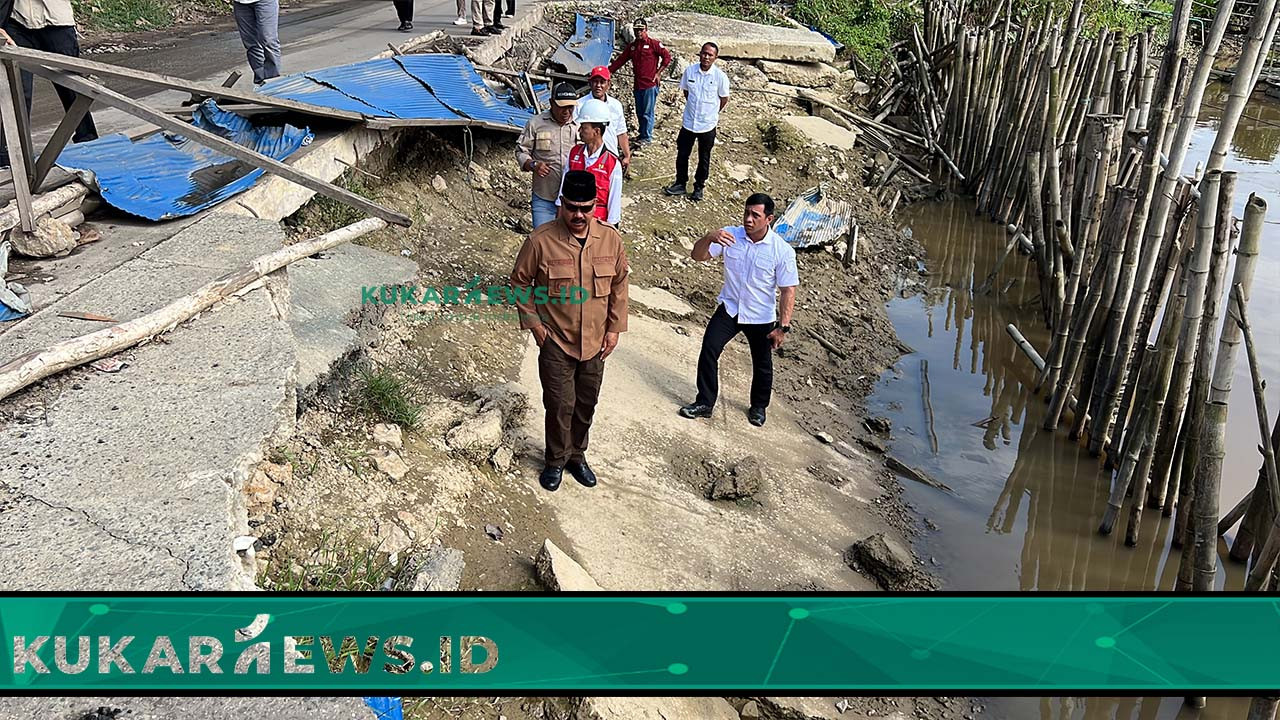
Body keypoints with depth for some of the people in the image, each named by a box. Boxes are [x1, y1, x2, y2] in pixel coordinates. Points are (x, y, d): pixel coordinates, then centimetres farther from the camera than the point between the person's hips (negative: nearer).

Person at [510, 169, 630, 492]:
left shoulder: (611, 239, -8)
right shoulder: (541, 241, -16)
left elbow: (619, 284, 4)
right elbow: (520, 281, -3)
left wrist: (615, 328, 2)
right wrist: (533, 322, -6)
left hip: (595, 342, 3)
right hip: (556, 341, -3)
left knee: (586, 404, 16)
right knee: (560, 405, 4)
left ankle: (576, 455, 37)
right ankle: (555, 460, 27)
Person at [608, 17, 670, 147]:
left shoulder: (654, 44, -5)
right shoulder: (632, 46, 13)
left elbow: (667, 56, -5)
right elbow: (620, 60, 14)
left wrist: (658, 73, -7)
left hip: (650, 85, -6)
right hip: (638, 85, 7)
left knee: (647, 112, -4)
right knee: (639, 112, 11)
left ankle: (647, 137, 2)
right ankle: (643, 134, 22)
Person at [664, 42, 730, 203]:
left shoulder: (720, 77, -14)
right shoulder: (689, 71, -7)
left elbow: (724, 99, 0)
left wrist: (711, 113, 10)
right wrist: (694, 108, 11)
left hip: (708, 125, -2)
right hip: (688, 122, 2)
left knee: (704, 158, 12)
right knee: (682, 154, 11)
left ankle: (699, 187, 28)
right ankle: (680, 184, 29)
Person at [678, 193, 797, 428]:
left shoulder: (782, 250, -18)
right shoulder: (730, 236, -12)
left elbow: (788, 289, -14)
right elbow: (698, 255, -14)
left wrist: (783, 327, -16)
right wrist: (709, 238, -36)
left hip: (761, 317, -1)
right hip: (729, 309, 1)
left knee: (762, 364, 14)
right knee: (709, 351, -9)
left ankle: (758, 407, 39)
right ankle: (704, 403, 7)